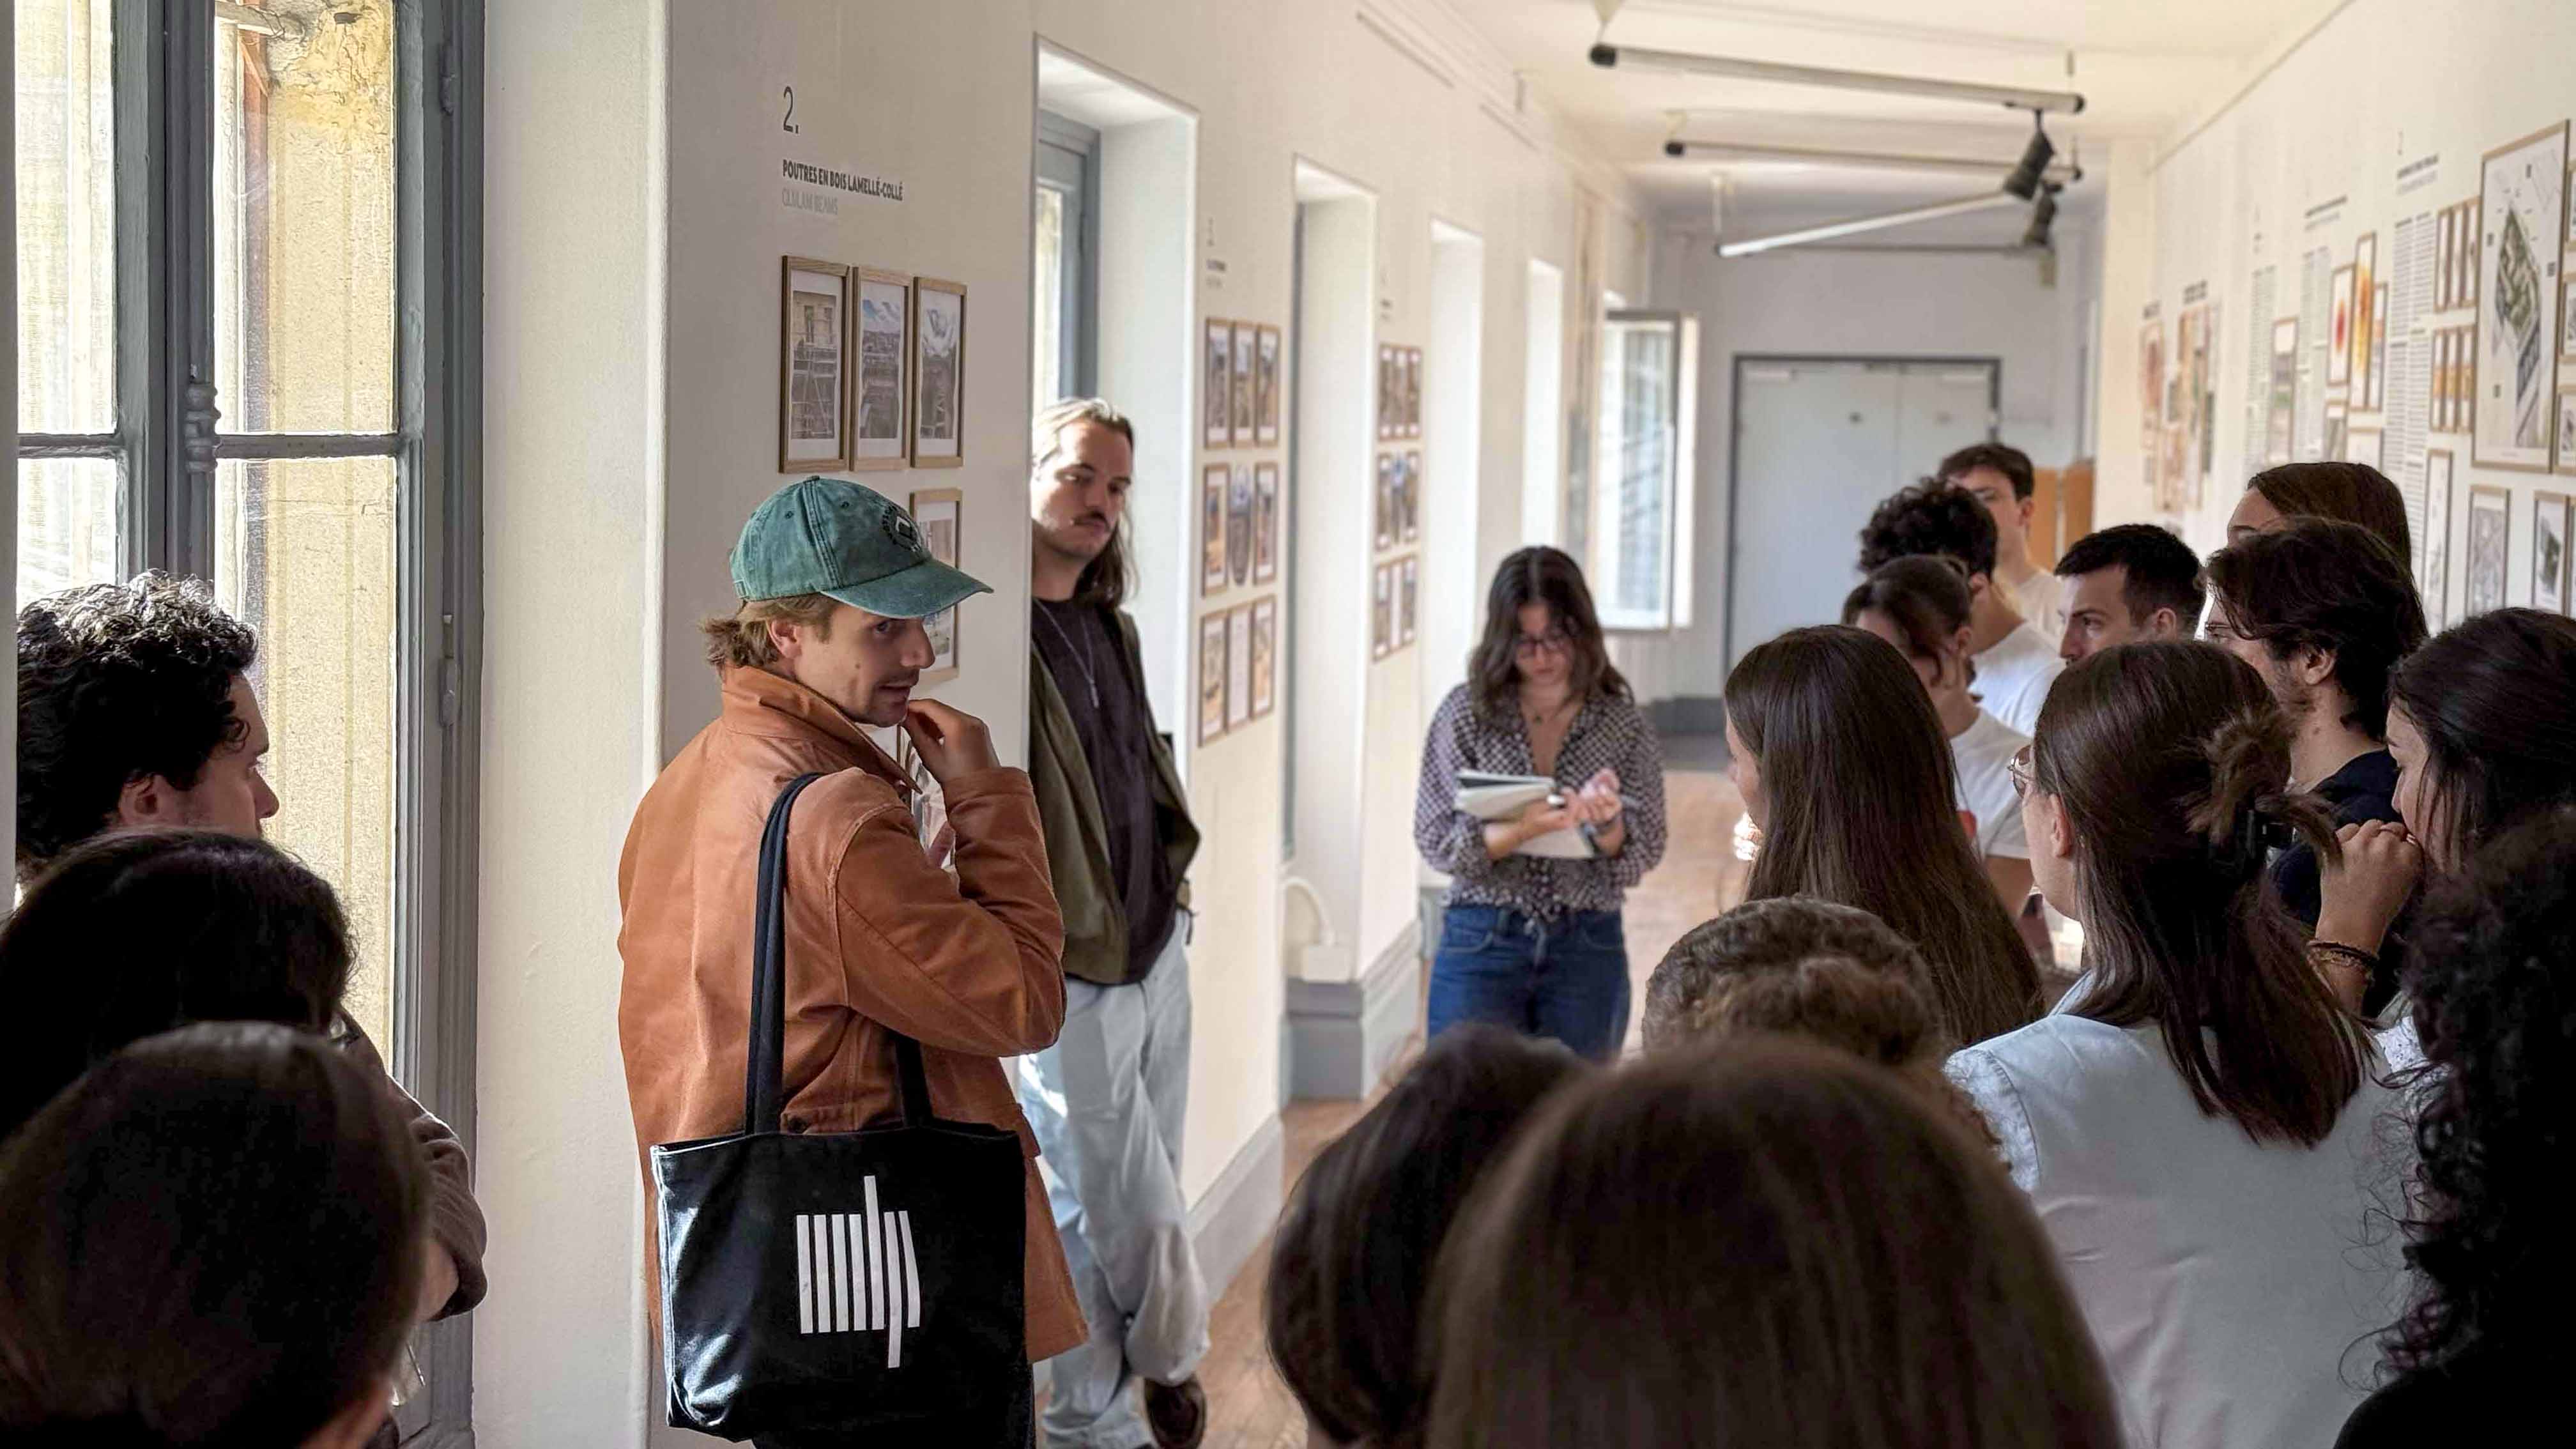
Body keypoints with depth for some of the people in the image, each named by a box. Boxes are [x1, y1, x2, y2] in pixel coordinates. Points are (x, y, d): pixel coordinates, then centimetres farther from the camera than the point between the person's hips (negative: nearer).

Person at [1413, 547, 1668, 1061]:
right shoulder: (1466, 713, -2)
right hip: (1482, 942, -1)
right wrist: (1519, 832, -24)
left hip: (1586, 948, 1)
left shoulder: (1624, 724, 1)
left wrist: (1606, 822, -25)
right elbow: (1435, 840, -6)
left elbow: (1642, 857, -2)